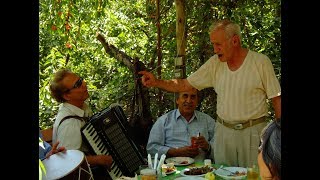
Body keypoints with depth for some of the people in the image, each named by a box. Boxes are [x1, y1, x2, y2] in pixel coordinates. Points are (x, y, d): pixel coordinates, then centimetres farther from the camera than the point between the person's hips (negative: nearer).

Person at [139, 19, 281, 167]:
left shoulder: (261, 62, -8)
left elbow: (276, 99, -5)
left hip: (253, 132, -3)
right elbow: (184, 85, 3)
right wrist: (156, 82, -10)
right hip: (223, 130, 3)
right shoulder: (215, 63, 1)